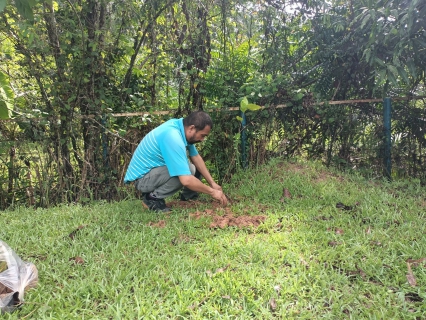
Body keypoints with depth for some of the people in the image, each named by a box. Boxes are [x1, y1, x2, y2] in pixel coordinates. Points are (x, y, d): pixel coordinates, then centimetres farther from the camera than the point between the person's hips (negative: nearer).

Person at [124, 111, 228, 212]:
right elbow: (186, 180, -36)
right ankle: (152, 198, -11)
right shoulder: (173, 138, -32)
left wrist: (212, 183, -1)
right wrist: (212, 192, -22)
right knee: (186, 173, -27)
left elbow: (196, 158, 5)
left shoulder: (180, 125, -5)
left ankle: (188, 196, 22)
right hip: (142, 177, -9)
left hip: (155, 167, 9)